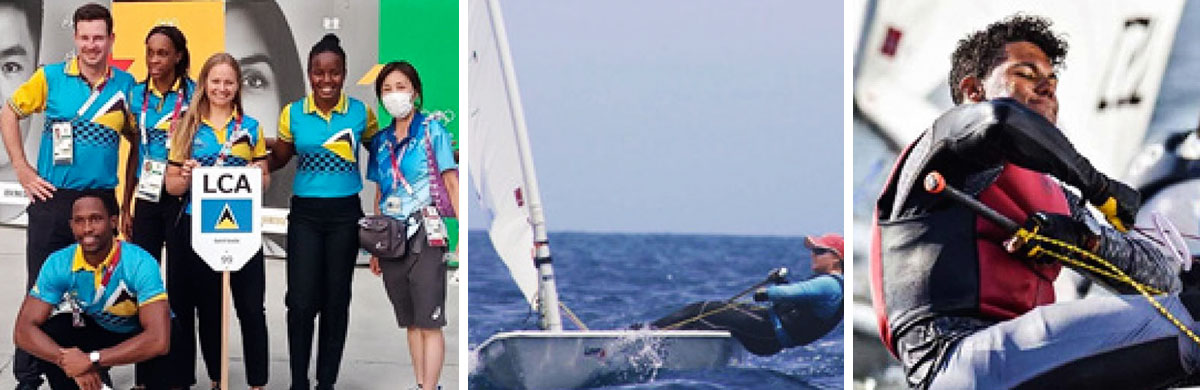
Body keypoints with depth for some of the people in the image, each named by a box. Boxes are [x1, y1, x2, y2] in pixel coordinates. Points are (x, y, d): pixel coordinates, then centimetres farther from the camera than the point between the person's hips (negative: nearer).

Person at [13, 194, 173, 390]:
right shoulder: (58, 264, -21)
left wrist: (92, 360, -42)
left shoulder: (140, 263, -32)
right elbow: (23, 330, -22)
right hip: (99, 333, 4)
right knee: (50, 333, -25)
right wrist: (68, 361, -39)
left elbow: (159, 340, -42)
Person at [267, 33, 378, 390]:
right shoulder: (292, 114, -2)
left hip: (345, 214, 0)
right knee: (301, 301, -6)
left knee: (336, 300, 6)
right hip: (305, 214, 0)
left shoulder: (361, 113, -3)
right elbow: (278, 159, 9)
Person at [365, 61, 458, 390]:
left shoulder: (432, 131, 0)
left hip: (425, 236, -5)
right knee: (410, 322, 9)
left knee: (429, 321, -9)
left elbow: (451, 182, -4)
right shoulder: (380, 140, 14)